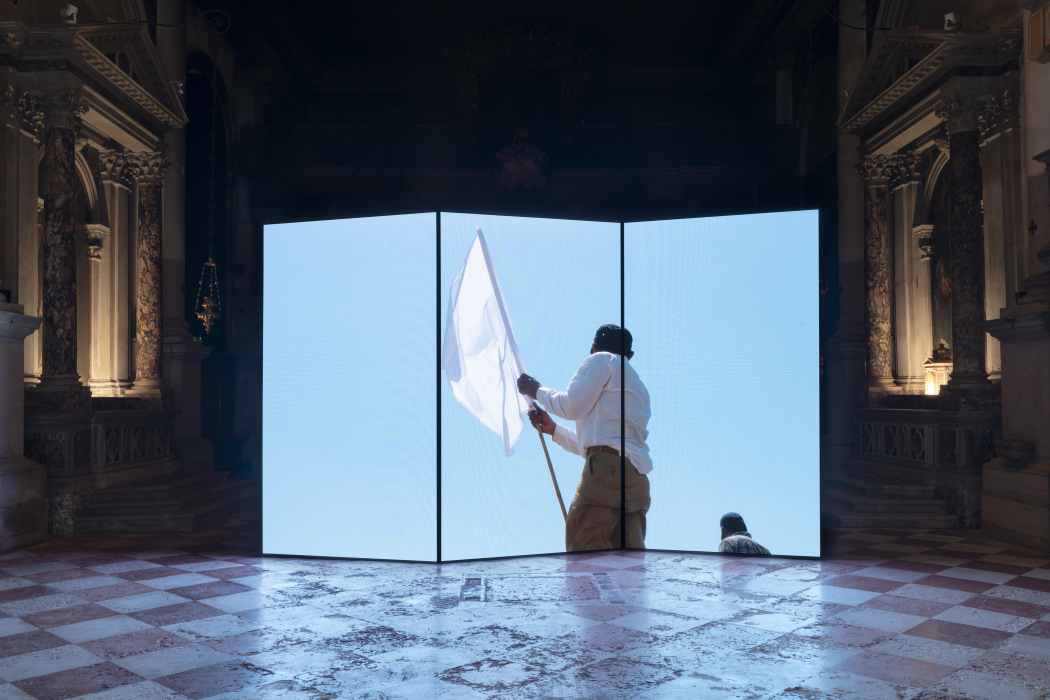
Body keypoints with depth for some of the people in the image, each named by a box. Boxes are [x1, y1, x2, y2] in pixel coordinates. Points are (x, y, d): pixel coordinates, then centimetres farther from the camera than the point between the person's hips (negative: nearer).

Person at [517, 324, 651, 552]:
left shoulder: (602, 360, 8)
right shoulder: (637, 383, 34)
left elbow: (572, 406, -2)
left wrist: (537, 391, 14)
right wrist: (552, 429, 38)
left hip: (608, 468, -9)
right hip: (638, 479, 9)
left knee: (583, 550, -12)